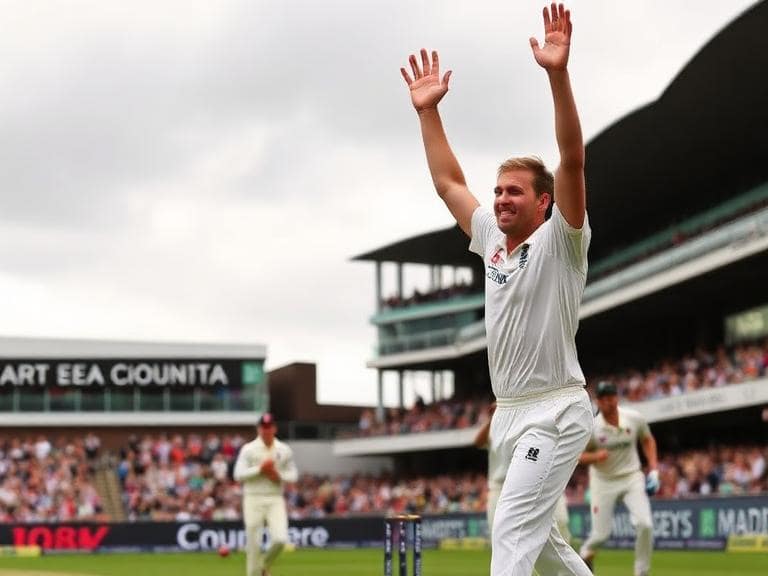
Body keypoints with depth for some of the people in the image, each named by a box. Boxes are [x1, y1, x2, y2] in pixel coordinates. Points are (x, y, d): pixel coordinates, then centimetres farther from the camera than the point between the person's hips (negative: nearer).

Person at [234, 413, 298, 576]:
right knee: (253, 543, -2)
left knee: (280, 539, -12)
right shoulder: (248, 449, -1)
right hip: (253, 499, -2)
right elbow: (238, 474, -6)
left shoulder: (284, 450, 7)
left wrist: (278, 475, -8)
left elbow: (293, 475, 11)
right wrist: (260, 469, -15)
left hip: (275, 500, 2)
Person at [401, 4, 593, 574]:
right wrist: (429, 111, 14)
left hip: (556, 411, -8)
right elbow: (448, 183, 20)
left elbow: (572, 161, -21)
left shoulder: (560, 241, -7)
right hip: (509, 414, 8)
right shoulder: (493, 241, 12)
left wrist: (558, 74, -31)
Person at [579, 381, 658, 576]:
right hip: (603, 481, -1)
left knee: (645, 524, -18)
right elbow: (578, 455, -3)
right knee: (601, 533, -2)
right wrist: (594, 456, -24)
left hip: (632, 478, 1)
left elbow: (647, 440, 11)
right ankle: (586, 552, 35)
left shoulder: (635, 419, -7)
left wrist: (653, 470, 3)